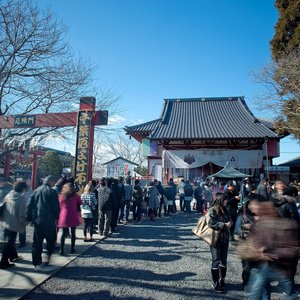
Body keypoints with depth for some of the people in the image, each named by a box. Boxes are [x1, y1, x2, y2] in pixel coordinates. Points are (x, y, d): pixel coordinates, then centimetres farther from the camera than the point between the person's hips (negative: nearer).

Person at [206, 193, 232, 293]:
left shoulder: (224, 210, 9)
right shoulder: (212, 211, -13)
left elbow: (229, 219, 20)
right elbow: (211, 223, -23)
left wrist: (230, 223, -4)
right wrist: (224, 225, -20)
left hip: (225, 238, 7)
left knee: (224, 260, 14)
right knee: (216, 261, 0)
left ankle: (222, 280, 29)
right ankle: (216, 283, 12)